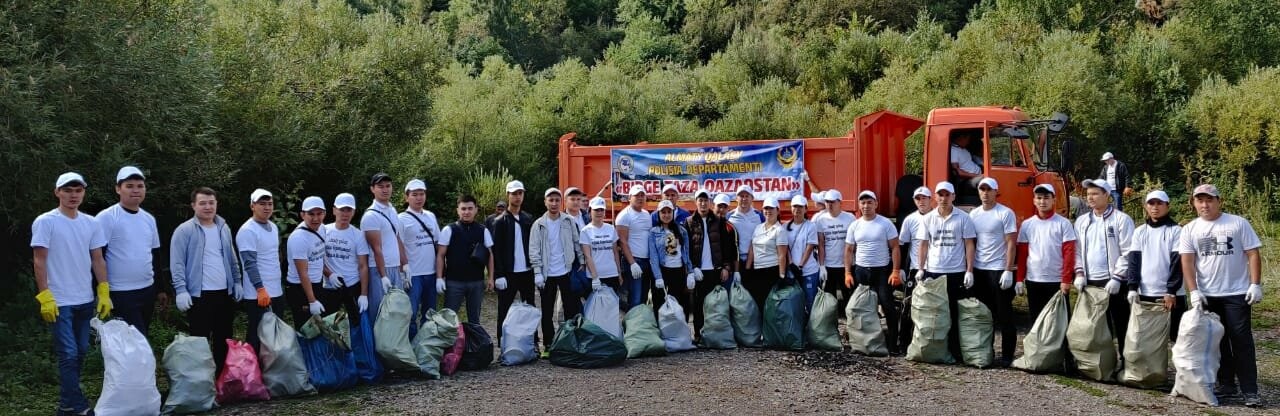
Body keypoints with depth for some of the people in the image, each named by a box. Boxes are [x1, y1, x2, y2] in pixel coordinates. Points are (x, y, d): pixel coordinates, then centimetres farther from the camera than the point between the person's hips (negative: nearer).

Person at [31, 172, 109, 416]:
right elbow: (39, 261, -9)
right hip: (59, 301, -6)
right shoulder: (46, 222, -7)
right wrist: (45, 296, -14)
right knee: (69, 354, -7)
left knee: (80, 352, 12)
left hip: (85, 300, 6)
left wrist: (104, 293, 4)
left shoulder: (91, 223, 7)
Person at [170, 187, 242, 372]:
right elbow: (177, 263, -11)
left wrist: (236, 281, 15)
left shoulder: (224, 228, 11)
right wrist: (181, 290, -16)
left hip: (225, 293, 6)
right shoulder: (184, 230, -8)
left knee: (224, 339, 14)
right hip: (199, 294, -6)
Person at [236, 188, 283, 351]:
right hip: (257, 294, -8)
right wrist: (261, 289, -25)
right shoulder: (247, 231, -14)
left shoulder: (274, 227, 12)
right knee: (257, 335, -2)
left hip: (277, 291, 8)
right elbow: (250, 263, -20)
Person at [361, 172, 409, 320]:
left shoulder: (393, 210, 13)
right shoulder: (371, 216, -11)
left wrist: (405, 265, 10)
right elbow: (377, 249, -14)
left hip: (396, 269, 7)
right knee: (379, 312, -3)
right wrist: (383, 276, -16)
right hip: (379, 270, -7)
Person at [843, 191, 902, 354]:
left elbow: (895, 248, -5)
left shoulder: (886, 223, -4)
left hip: (882, 271, -3)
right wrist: (848, 273, 0)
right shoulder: (854, 225, 5)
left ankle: (893, 343, -1)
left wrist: (896, 271, -13)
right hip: (860, 271, 4)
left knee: (888, 306, -6)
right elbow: (849, 250, 8)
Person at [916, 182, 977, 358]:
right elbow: (924, 245, 9)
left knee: (955, 313, 2)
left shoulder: (963, 218, -1)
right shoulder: (928, 219, 7)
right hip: (933, 272, 3)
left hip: (957, 273, -2)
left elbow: (969, 245, -2)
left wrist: (969, 271, -8)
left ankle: (955, 351, 9)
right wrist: (920, 269, 1)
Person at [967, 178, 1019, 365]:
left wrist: (1008, 271, -15)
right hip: (978, 270, 5)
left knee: (1004, 314, 0)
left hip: (998, 270, -5)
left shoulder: (1006, 213, -6)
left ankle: (1007, 355, 7)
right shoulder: (973, 214, 9)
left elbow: (1011, 244, -9)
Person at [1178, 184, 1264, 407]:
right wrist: (1193, 292, -10)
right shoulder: (1189, 230, 5)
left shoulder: (1238, 223, 0)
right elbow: (1187, 263, -1)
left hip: (1237, 294, -3)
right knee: (1217, 342, 9)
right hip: (1206, 296, 3)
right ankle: (1226, 385, 18)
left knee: (1242, 342, -2)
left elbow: (1253, 255, -1)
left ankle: (1250, 391, 1)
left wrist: (1255, 284, -9)